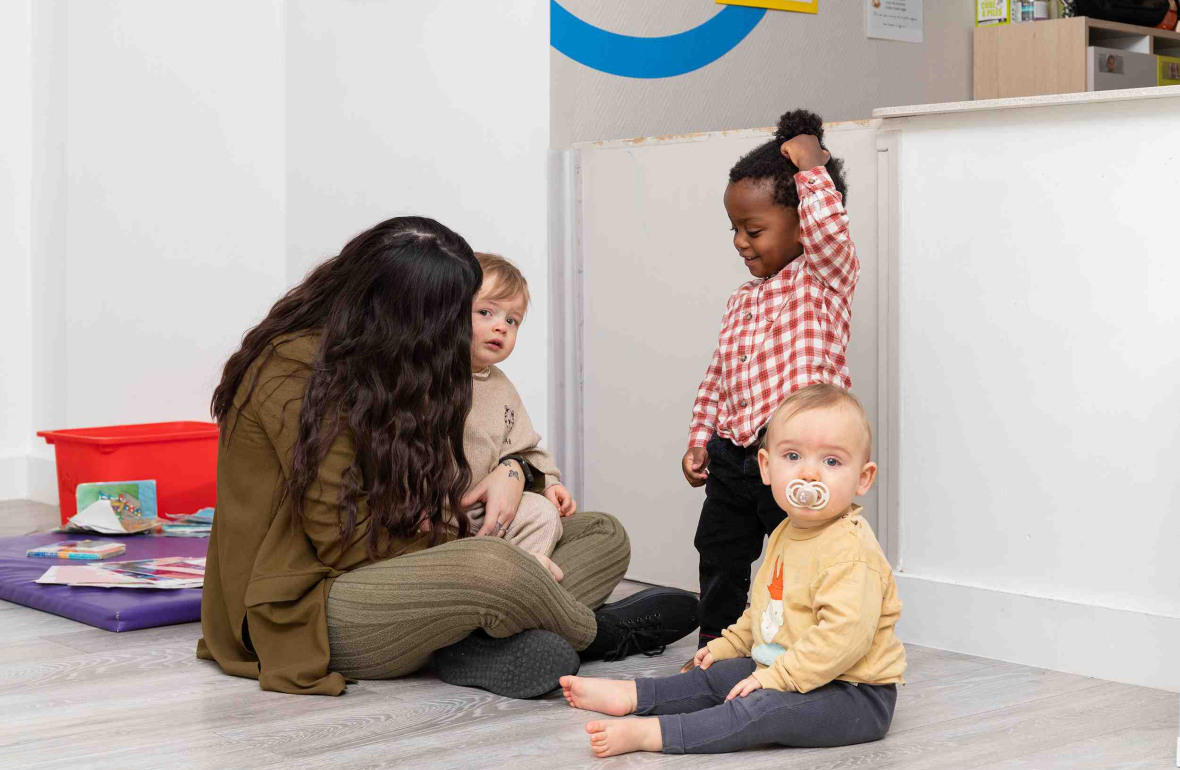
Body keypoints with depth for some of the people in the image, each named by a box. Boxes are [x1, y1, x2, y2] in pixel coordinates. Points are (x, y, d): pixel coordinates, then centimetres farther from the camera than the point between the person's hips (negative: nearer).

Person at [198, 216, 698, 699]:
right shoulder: (300, 375, -19)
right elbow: (346, 544, -21)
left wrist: (511, 472, -3)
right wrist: (445, 532, -9)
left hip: (395, 574, 10)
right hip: (314, 605, -10)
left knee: (604, 536, 1)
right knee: (490, 568, -38)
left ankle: (480, 645, -26)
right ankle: (599, 634, -4)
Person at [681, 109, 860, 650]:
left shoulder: (827, 277, -3)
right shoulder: (743, 300, 16)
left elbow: (827, 228, -26)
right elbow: (717, 377, 20)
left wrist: (811, 168, -14)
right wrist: (699, 438, 12)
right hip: (733, 452, 8)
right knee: (719, 559, 15)